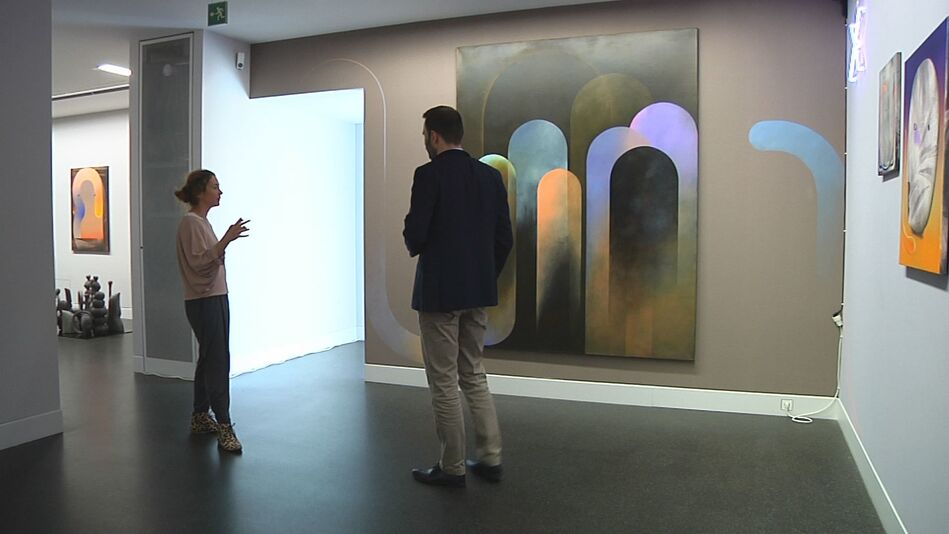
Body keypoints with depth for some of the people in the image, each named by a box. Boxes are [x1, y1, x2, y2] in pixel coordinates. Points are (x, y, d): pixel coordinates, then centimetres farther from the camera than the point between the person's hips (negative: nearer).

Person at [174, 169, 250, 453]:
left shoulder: (202, 221, 16)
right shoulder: (191, 222, -13)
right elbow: (198, 261, -24)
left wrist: (227, 240, 13)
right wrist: (226, 240, -30)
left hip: (215, 298, 10)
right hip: (204, 302, -10)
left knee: (209, 360, 15)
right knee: (218, 362, -10)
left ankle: (200, 417, 25)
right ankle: (224, 428, -7)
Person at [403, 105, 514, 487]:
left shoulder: (429, 174, -12)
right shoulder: (490, 175, 6)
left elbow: (415, 233, -16)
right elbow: (504, 238, 7)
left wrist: (415, 248, 7)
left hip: (439, 292, -6)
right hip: (478, 292, 7)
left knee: (444, 381, 5)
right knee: (474, 376, 18)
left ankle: (452, 468, 15)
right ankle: (490, 459, 21)